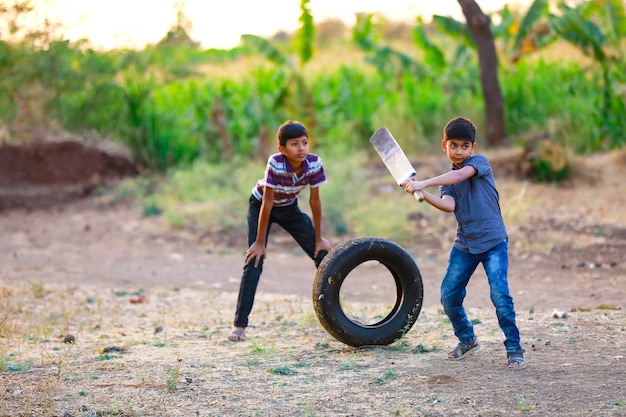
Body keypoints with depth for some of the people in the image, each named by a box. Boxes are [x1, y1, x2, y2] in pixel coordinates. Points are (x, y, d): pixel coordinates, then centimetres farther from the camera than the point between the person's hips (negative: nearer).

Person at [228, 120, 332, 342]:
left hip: (289, 208, 4)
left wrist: (319, 238, -8)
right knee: (254, 261, -15)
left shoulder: (314, 163, -26)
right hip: (261, 207, -4)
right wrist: (260, 242, -24)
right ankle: (239, 324, -13)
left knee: (322, 254, -1)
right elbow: (267, 204, -30)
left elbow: (315, 201, -14)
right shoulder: (275, 164, -35)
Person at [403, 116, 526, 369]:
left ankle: (514, 349, -6)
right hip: (464, 244, 6)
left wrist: (424, 184, -37)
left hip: (493, 241, -6)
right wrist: (422, 194, -30)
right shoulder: (446, 180, 8)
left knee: (500, 295, -16)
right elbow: (448, 205, -12)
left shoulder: (480, 162, -6)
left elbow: (461, 174, -29)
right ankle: (467, 339, 26)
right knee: (448, 295, 3)